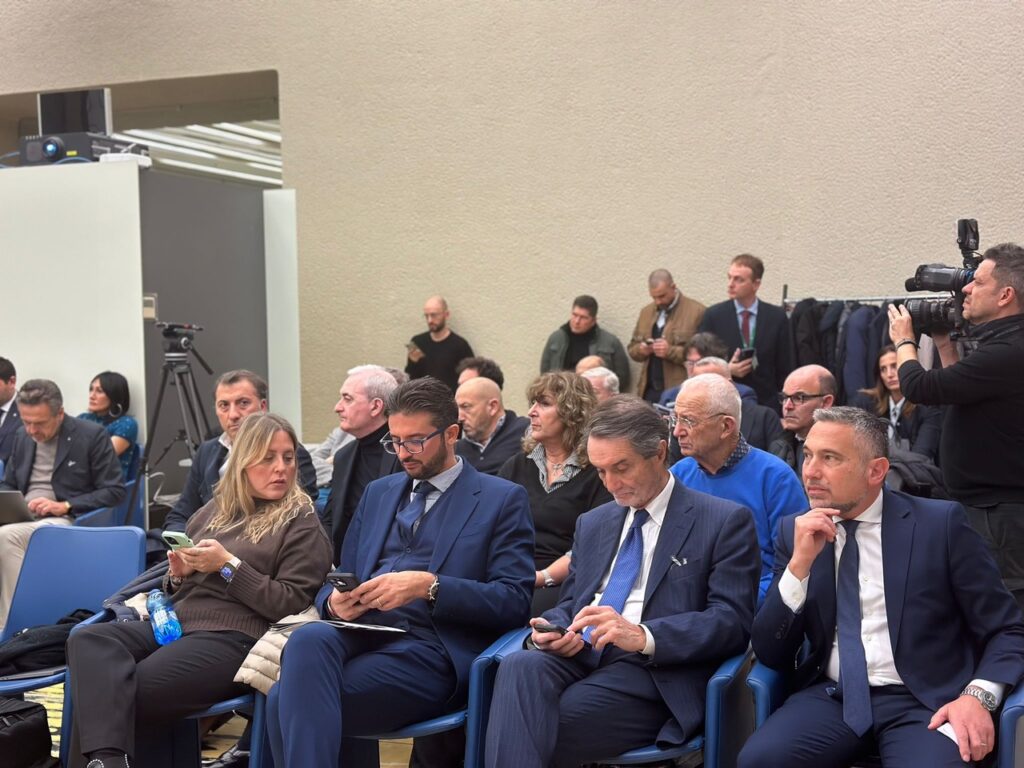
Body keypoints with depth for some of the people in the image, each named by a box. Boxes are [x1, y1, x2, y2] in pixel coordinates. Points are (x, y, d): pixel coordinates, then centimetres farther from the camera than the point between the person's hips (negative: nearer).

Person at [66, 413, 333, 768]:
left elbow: (290, 604, -7)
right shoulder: (216, 508, 20)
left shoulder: (302, 523, 3)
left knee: (127, 694, -28)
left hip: (234, 638, -6)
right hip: (177, 622, 6)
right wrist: (177, 574, 3)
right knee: (88, 641, -24)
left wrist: (228, 565, -11)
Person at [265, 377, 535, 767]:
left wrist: (428, 586, -17)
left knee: (290, 701, -28)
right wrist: (335, 600, -3)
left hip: (431, 650, -5)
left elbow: (514, 600, -4)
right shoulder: (378, 492, 23)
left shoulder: (502, 499, 6)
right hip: (361, 632, 5)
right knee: (308, 638, -32)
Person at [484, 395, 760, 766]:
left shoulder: (725, 522, 2)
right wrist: (553, 629, -1)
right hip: (578, 656, 6)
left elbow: (732, 621, -7)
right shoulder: (592, 523, 23)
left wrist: (642, 636, -22)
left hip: (654, 671, -5)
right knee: (520, 665, -31)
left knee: (526, 727, -31)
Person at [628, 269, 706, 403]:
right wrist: (641, 349, -3)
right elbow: (632, 348, 19)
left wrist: (671, 351, -20)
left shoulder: (696, 311, -5)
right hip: (649, 391, 5)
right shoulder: (646, 312, 15)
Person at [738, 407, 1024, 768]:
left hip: (923, 701, -2)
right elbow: (770, 655, 2)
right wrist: (799, 565, -12)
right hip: (831, 697, 3)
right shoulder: (795, 531, 5)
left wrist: (978, 695, -18)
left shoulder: (941, 523, -3)